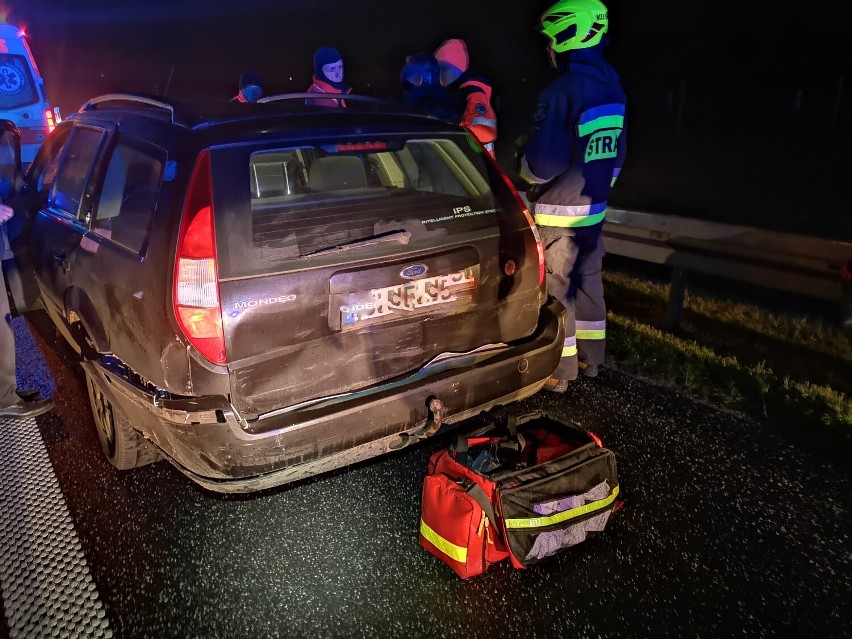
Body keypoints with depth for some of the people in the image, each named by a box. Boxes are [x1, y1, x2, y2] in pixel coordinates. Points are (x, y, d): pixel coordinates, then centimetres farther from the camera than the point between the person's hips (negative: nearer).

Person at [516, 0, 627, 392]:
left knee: (555, 289, 1)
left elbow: (543, 162, -21)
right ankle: (590, 358, 31)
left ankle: (558, 371, 9)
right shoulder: (613, 88, 8)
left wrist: (522, 164, 0)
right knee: (588, 282, 18)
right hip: (594, 206, 9)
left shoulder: (562, 92, -21)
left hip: (559, 211, -8)